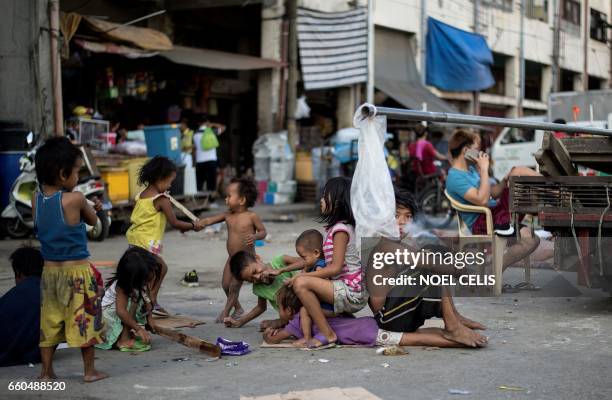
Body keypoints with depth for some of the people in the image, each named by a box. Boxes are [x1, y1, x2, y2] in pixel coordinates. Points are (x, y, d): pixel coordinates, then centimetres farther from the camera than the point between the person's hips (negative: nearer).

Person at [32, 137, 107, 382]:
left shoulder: (36, 200, -1)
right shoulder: (76, 199, -17)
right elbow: (92, 220, -1)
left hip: (50, 270, 5)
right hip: (77, 271, -5)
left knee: (50, 322, 13)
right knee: (85, 320, 7)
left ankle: (46, 372, 18)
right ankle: (90, 370, 14)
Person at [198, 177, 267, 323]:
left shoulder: (251, 216, -13)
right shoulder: (228, 215, 2)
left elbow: (263, 231, -7)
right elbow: (211, 220, -2)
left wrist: (255, 236, -27)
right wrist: (199, 223, -21)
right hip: (232, 258, 6)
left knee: (234, 285, -4)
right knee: (226, 284, 8)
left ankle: (225, 312, 10)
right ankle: (238, 308, 28)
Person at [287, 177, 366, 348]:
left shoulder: (340, 229, -13)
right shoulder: (334, 228, 15)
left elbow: (336, 268, -20)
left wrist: (303, 276, -15)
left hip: (351, 293, -10)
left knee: (301, 283, -22)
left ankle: (327, 334, -17)